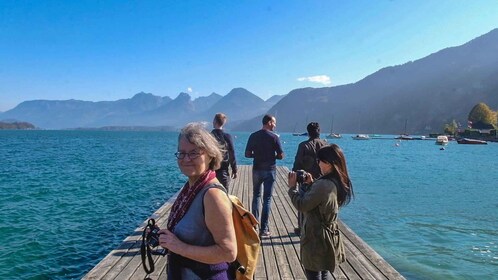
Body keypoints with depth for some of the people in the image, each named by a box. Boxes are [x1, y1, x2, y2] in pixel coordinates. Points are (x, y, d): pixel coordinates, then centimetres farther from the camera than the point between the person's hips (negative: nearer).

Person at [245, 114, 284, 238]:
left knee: (256, 196, 19)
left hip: (257, 169, 3)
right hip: (269, 170, -3)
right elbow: (281, 156, -8)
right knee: (267, 199, 3)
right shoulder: (274, 137, -9)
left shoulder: (253, 136, 0)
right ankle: (263, 229, 4)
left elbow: (247, 154, 0)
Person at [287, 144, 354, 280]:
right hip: (330, 236, 9)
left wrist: (292, 187, -9)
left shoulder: (323, 185, -29)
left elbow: (302, 205, -21)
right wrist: (312, 183, 5)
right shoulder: (339, 183, 0)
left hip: (316, 237, -9)